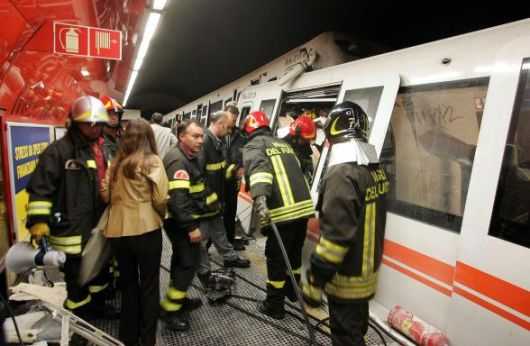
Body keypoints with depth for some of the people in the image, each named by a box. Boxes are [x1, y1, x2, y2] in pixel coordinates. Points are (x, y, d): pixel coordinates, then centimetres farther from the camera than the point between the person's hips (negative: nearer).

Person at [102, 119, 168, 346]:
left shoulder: (116, 163, 5)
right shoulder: (152, 161, -7)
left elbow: (106, 195, 8)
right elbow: (160, 199, -11)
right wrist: (162, 216, 8)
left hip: (117, 231, 5)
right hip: (146, 230, -4)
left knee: (127, 284, 20)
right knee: (149, 286, 12)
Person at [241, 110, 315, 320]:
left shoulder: (253, 147, 0)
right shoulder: (284, 144, 23)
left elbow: (258, 169, -22)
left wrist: (260, 198, -36)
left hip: (282, 212, -7)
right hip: (303, 206, 7)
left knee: (277, 259, 8)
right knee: (294, 253, 25)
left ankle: (274, 306, 21)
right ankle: (292, 290, 44)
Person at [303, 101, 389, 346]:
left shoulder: (343, 174, -27)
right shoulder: (376, 169, 1)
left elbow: (335, 235, -29)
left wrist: (315, 281, -20)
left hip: (347, 279, -8)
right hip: (367, 270, 9)